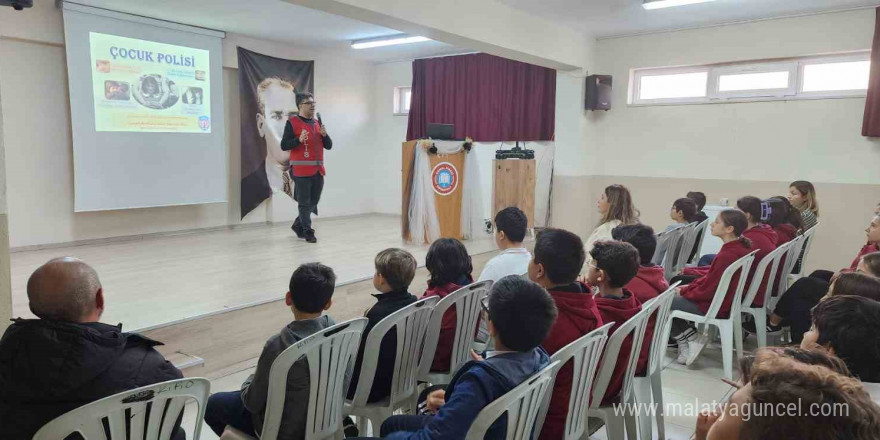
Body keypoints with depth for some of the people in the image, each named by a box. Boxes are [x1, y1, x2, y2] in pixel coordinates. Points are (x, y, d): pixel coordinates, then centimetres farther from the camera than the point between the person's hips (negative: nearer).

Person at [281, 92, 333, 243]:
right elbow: (284, 145, -8)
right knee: (304, 203, -2)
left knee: (313, 202, 12)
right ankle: (308, 232, 7)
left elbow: (329, 146, 13)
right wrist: (299, 139, -22)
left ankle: (298, 225, 31)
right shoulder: (292, 122, -3)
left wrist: (324, 134, -6)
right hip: (301, 170, -6)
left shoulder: (318, 122, 15)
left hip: (318, 170, 6)